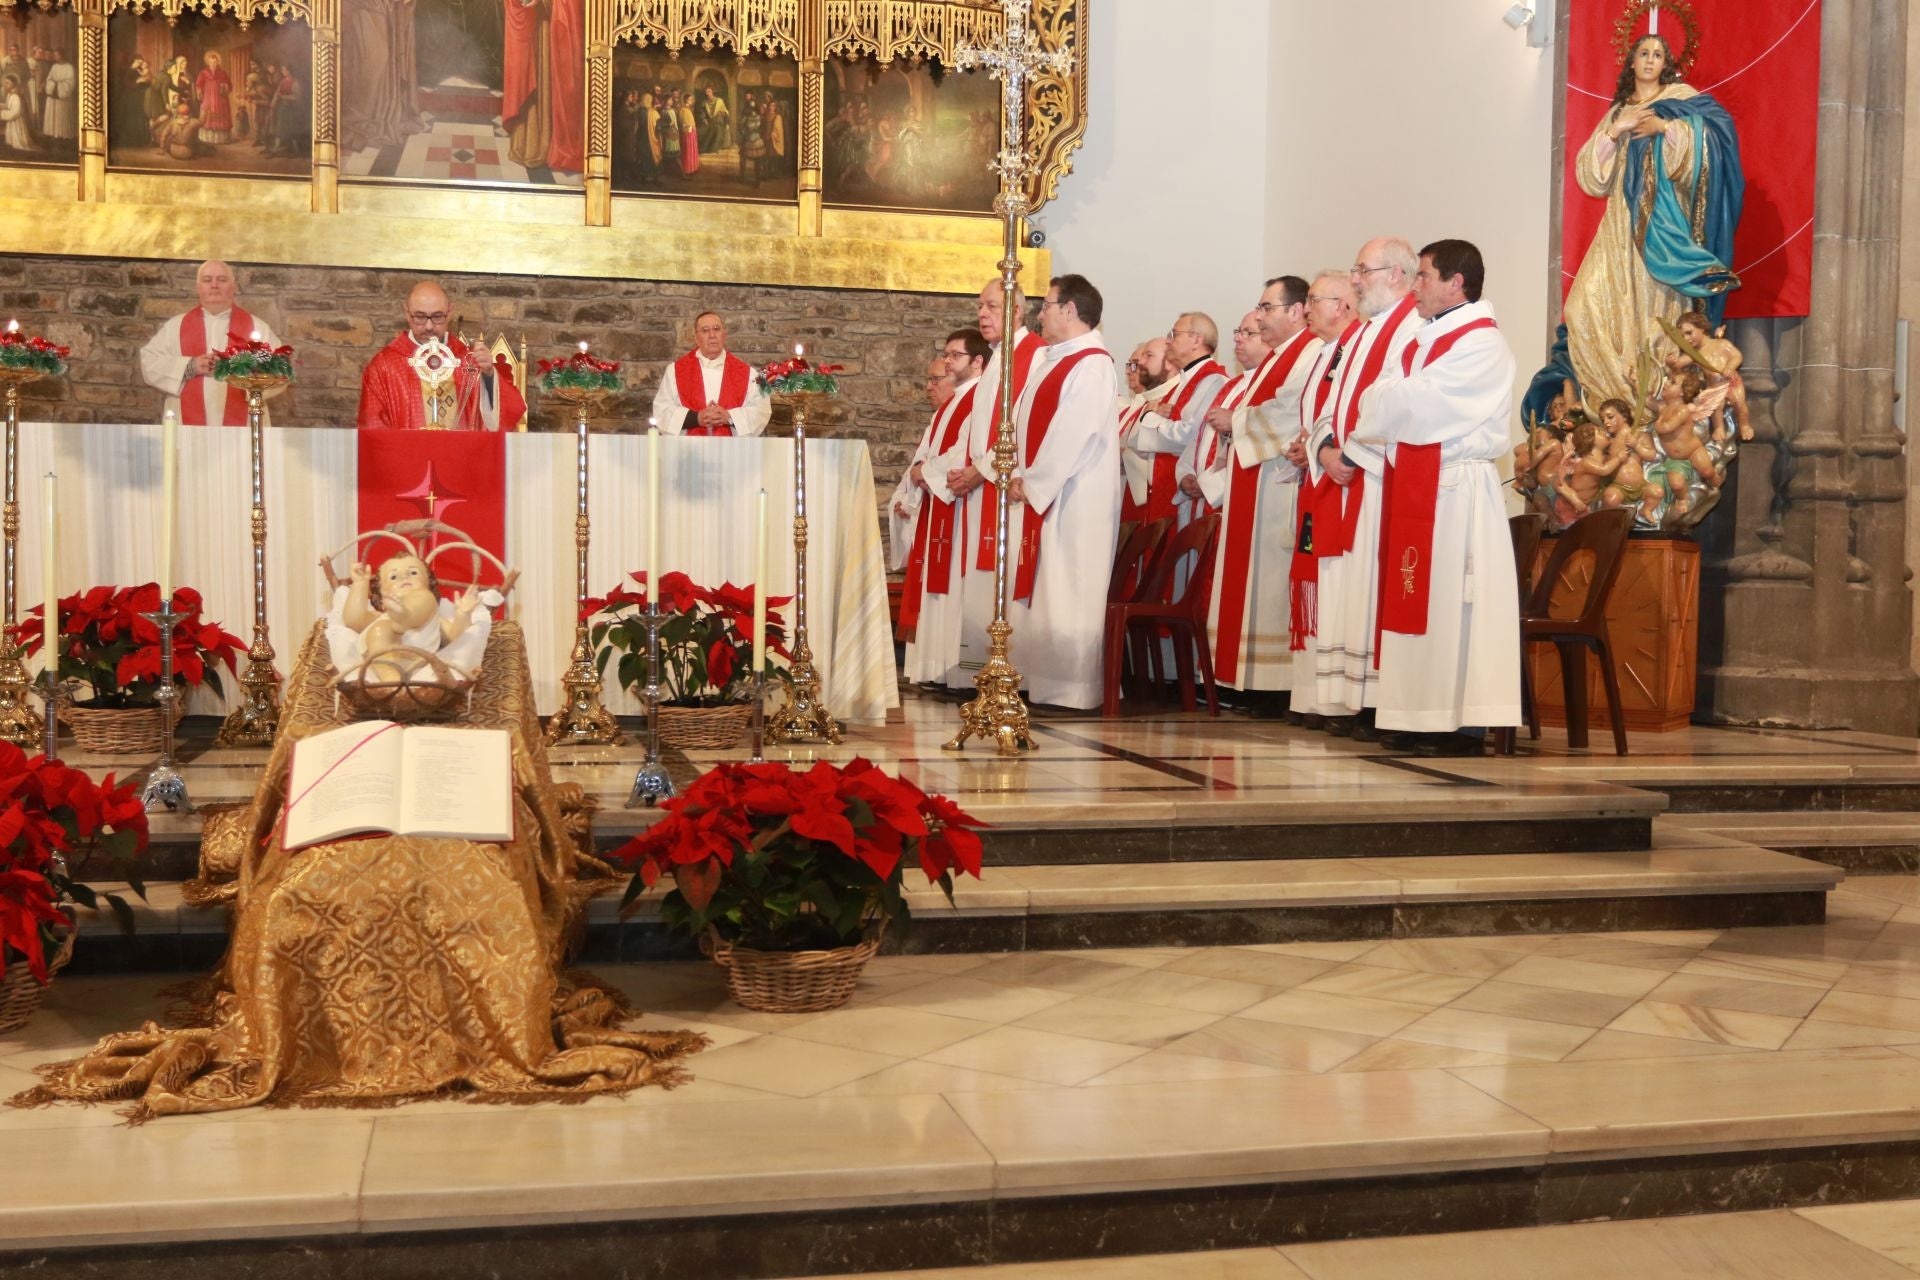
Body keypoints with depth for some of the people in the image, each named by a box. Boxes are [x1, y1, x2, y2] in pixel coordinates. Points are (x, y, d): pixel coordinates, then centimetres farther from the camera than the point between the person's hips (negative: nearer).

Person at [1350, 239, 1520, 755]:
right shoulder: (1428, 339, 19)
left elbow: (1414, 403, -17)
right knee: (1425, 601, 7)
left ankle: (1464, 724, -4)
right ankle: (1430, 716, 11)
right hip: (1418, 484, 9)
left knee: (1453, 602, -8)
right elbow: (1403, 407, 15)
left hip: (1456, 486, -9)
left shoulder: (1480, 343, -10)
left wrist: (1367, 416, -2)